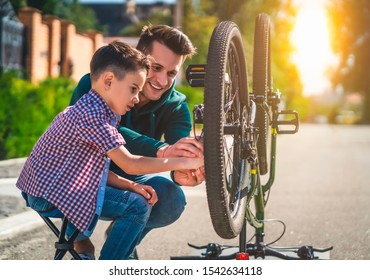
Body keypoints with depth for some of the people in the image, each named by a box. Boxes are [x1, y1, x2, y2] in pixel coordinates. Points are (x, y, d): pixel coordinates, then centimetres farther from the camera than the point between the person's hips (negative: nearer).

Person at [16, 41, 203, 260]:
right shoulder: (92, 115, -22)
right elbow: (130, 164, -23)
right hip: (49, 195, -10)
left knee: (140, 199, 19)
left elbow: (98, 167, 9)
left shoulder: (92, 110, 11)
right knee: (138, 206, -14)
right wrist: (184, 162, -18)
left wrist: (132, 186, -5)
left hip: (50, 186, 10)